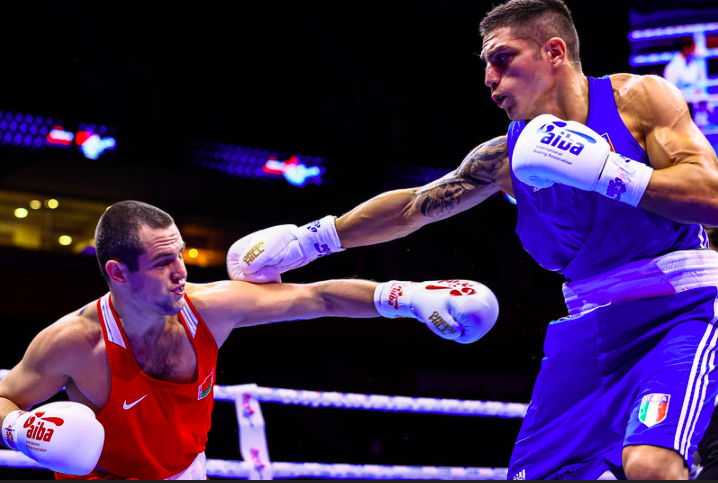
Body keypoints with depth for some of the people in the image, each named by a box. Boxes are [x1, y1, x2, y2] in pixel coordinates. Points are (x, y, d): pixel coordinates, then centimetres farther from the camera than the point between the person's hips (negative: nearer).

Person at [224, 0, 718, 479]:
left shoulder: (639, 97, -6)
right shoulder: (506, 156, 8)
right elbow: (412, 206, 20)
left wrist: (603, 171, -25)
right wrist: (307, 240, 22)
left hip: (678, 309, -5)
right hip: (591, 323, 5)